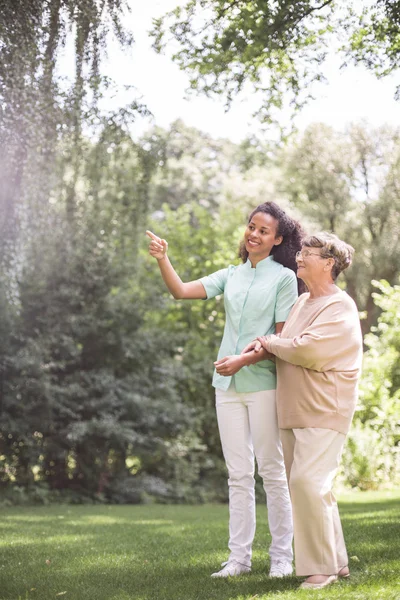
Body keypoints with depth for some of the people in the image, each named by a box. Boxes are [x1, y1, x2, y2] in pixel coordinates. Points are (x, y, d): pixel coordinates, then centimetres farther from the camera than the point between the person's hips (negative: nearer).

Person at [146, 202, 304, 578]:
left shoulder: (283, 277, -2)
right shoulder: (232, 275, 13)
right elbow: (181, 291, 4)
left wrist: (243, 360, -18)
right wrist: (163, 260, -13)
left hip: (263, 382, -5)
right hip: (228, 384, 5)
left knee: (271, 471, 1)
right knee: (238, 474, 8)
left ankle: (282, 556, 9)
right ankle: (239, 557, 12)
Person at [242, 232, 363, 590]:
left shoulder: (340, 308, -12)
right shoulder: (302, 303, 16)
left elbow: (308, 351, -25)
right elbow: (288, 345, 21)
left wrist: (271, 343, -8)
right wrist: (264, 347, -2)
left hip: (324, 412, -9)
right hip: (293, 412, 9)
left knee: (308, 482, -18)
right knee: (305, 485, 10)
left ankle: (322, 567, -9)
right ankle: (337, 563, 20)